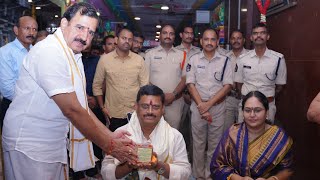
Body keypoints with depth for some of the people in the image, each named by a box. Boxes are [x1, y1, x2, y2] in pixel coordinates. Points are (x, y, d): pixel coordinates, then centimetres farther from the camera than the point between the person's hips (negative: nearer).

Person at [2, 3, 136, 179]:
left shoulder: (74, 56, 7)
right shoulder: (49, 52, -22)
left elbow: (80, 106, 8)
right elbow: (71, 109, -24)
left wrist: (110, 134, 1)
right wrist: (109, 145, -17)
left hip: (55, 143, 8)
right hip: (29, 145, -8)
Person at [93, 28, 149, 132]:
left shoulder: (139, 60, 2)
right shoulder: (104, 59, -1)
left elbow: (145, 86, 4)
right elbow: (97, 85, 5)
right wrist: (102, 107, 2)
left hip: (134, 113, 1)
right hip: (113, 115, -1)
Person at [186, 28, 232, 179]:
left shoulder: (225, 60, 0)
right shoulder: (194, 59, 2)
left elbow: (227, 85, -5)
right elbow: (190, 84, -3)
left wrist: (209, 104, -13)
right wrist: (201, 105, -12)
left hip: (218, 106, 0)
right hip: (198, 106, 0)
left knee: (214, 144, 8)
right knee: (198, 143, 9)